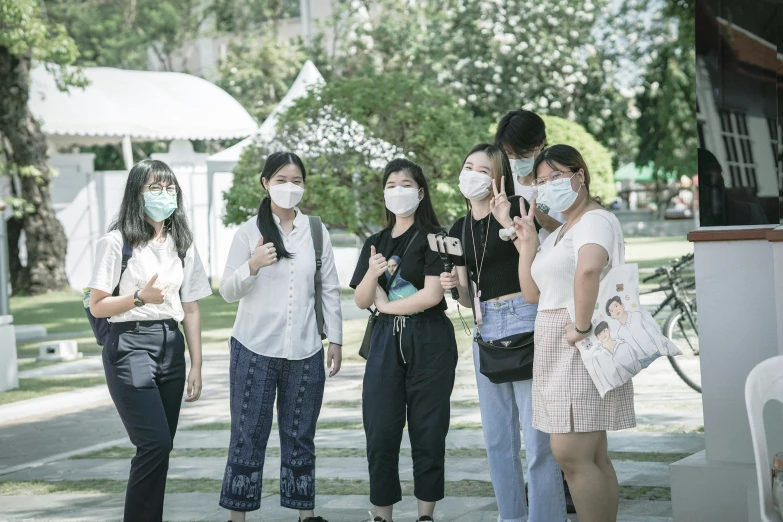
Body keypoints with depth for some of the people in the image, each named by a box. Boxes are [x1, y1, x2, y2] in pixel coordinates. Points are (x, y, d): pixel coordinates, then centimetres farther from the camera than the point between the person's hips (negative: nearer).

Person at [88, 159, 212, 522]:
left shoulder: (182, 244, 13)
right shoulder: (117, 242, -3)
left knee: (160, 448, 3)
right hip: (130, 346, -5)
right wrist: (140, 297, -19)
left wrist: (196, 366, 9)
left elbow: (191, 309, 14)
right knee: (155, 443, -16)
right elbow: (97, 306, -4)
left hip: (170, 346, 6)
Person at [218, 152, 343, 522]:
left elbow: (330, 290, 10)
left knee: (300, 436, 9)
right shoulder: (249, 232, 0)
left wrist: (335, 339, 7)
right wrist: (252, 266, -21)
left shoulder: (317, 232, 6)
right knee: (248, 435, 0)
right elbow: (227, 292, -3)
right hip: (255, 350, -2)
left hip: (305, 352, 2)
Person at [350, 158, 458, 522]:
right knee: (380, 433, 0)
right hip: (386, 341, 4)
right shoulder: (376, 243, 14)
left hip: (429, 343, -4)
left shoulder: (432, 238, -2)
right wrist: (372, 274, -11)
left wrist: (386, 305, -3)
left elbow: (432, 294, -13)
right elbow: (361, 301, 9)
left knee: (427, 431, 0)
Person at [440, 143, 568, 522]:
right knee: (498, 437, 9)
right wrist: (454, 285, -3)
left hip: (524, 317, -7)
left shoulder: (516, 207, -4)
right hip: (487, 326, 7)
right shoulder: (460, 229, 14)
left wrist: (508, 223, -22)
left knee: (537, 435, -9)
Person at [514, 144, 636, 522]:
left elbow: (588, 269, -33)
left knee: (571, 454, -14)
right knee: (592, 457, 8)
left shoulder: (596, 220, -11)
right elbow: (531, 293, 18)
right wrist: (528, 243, 10)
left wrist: (581, 327, -28)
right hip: (557, 349, 10)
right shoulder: (559, 232, 20)